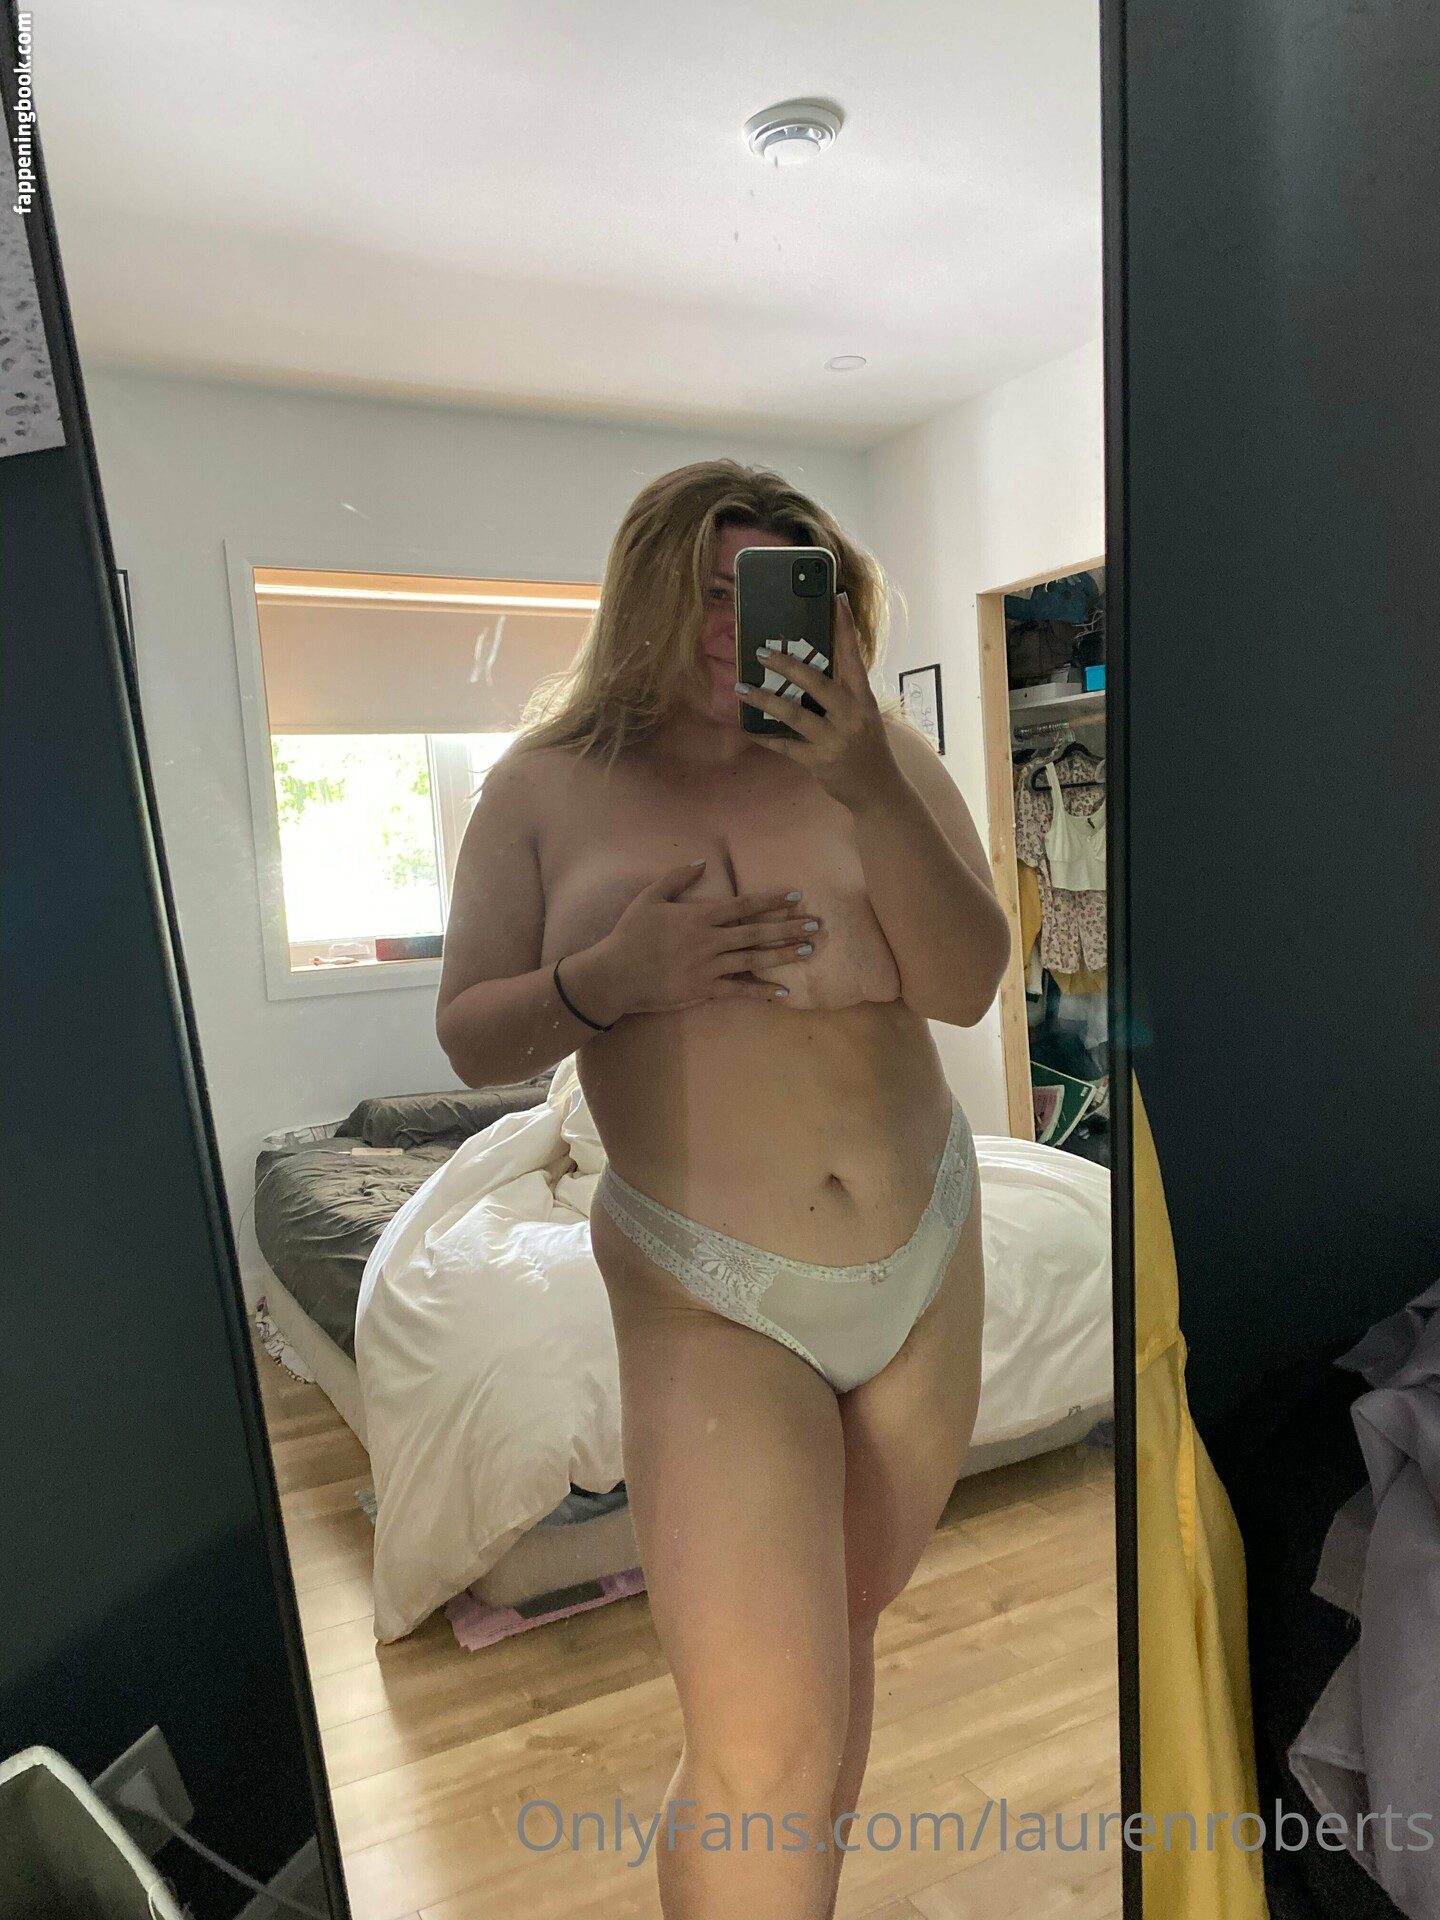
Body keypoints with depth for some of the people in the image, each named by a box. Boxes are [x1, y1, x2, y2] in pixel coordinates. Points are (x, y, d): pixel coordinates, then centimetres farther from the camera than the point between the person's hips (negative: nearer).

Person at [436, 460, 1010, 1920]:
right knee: (770, 1751, -8)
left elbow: (965, 989, -9)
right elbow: (470, 1040, -2)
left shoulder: (875, 752, -1)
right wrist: (615, 978, -21)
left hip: (926, 1266, 3)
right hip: (712, 1306, -3)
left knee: (841, 1630, 22)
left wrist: (871, 791, -22)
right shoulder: (547, 787, -3)